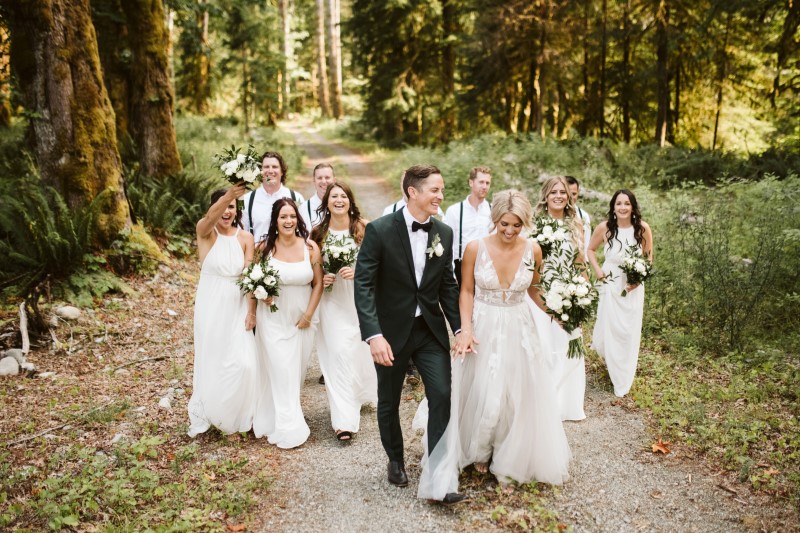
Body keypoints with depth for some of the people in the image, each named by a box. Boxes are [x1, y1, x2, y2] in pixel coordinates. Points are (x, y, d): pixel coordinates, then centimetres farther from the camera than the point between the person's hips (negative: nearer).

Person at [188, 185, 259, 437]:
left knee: (243, 362, -3)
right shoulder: (205, 232, -7)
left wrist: (251, 310, -11)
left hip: (237, 307, 2)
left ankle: (237, 415, 20)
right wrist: (228, 195, -51)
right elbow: (211, 217, -31)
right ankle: (205, 414, 29)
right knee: (211, 361, 7)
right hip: (210, 306, -2)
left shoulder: (246, 238, 0)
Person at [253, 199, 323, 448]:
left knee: (297, 370, 12)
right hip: (273, 319, -1)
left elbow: (318, 283, -1)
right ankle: (288, 428, 6)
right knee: (281, 371, -3)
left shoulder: (310, 248, -6)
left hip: (301, 320, 2)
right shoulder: (266, 247, -6)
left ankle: (284, 417, 33)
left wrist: (308, 314, -6)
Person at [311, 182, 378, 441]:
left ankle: (360, 395, 43)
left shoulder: (363, 228, -5)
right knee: (338, 353, -4)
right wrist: (321, 278, -8)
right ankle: (344, 418, 1)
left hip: (360, 297, -1)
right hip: (332, 299, 1)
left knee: (359, 349, 12)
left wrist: (358, 271, -20)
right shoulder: (318, 232, 3)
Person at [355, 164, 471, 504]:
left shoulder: (444, 233, 0)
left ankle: (437, 480, 2)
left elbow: (447, 285, 8)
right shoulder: (379, 230, -14)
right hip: (392, 331, -3)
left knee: (442, 397, -6)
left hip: (431, 330, 3)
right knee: (389, 402, 14)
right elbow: (363, 285, -17)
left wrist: (459, 328, 0)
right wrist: (373, 335, -25)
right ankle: (396, 460, 40)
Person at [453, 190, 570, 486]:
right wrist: (466, 328, -13)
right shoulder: (476, 248, -13)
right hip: (484, 328, -2)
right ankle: (479, 451, 35)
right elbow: (467, 291, -4)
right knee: (482, 394, 7)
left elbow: (534, 290, 6)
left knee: (520, 394, 10)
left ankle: (514, 455, 35)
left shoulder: (532, 250, -7)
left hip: (519, 329, 2)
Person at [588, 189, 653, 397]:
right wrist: (597, 270, -5)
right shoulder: (604, 228, -11)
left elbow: (648, 256, 3)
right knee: (609, 327, 6)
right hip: (610, 283, 0)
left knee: (630, 331, 6)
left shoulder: (643, 228, -11)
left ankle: (624, 382, 26)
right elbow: (591, 249, 7)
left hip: (633, 286, 0)